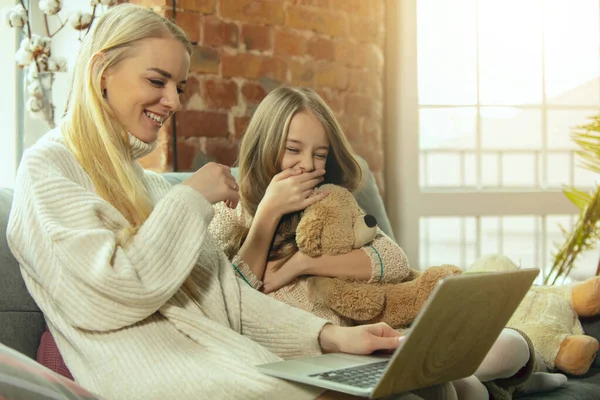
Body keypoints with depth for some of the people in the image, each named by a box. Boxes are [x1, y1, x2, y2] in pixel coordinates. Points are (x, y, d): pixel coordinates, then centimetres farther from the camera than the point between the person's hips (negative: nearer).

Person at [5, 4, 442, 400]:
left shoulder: (150, 184, 23)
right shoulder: (48, 168, -1)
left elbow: (226, 296, 15)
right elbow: (112, 295, -16)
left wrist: (331, 336, 1)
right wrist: (192, 199, -4)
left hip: (221, 355, 7)